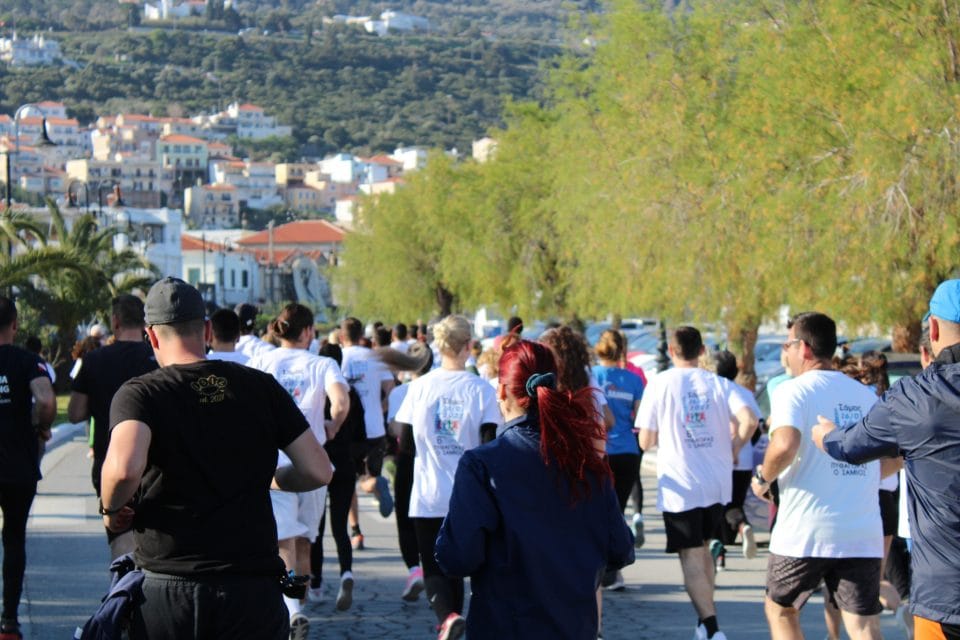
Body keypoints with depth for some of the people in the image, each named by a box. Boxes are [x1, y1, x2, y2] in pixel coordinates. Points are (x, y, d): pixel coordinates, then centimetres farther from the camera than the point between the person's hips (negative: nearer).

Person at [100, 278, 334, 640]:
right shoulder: (260, 387, 6)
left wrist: (112, 509, -1)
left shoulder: (140, 393, -3)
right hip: (253, 592, 1)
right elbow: (319, 471, 5)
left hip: (164, 593, -1)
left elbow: (124, 468, -22)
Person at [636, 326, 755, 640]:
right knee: (703, 549, 21)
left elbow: (645, 442, -3)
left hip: (679, 486, -4)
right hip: (718, 484, 4)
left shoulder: (660, 383, -3)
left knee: (691, 558, -3)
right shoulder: (717, 383, 3)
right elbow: (748, 420, -12)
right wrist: (734, 447, 6)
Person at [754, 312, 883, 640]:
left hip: (805, 530, -4)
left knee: (780, 610, 18)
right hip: (864, 533, 4)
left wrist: (764, 477, -6)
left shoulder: (793, 391, -6)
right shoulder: (867, 395, 12)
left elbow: (785, 444, -24)